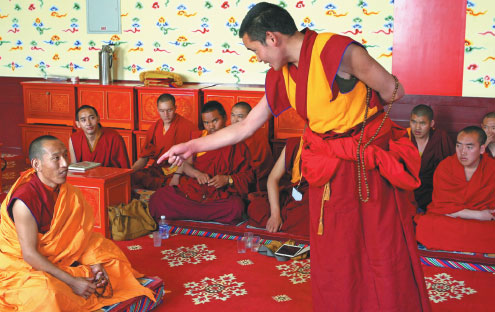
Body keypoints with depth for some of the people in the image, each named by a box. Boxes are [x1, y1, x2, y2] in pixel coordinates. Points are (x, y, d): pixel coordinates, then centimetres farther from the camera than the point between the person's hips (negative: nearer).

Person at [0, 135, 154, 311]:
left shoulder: (68, 192, -3)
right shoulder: (24, 201, -27)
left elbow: (78, 233, 2)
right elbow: (29, 253, -27)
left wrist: (94, 263, -14)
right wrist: (72, 281, -28)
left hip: (52, 258, 8)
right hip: (19, 264, -8)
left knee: (106, 250, 8)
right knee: (47, 293, -37)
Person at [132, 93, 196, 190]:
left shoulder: (187, 127, -4)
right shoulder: (154, 128, 14)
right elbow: (144, 157, 15)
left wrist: (177, 176, -24)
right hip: (156, 170, 5)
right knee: (131, 178, -21)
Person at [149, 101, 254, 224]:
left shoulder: (238, 145, 8)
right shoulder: (198, 137, 17)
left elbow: (247, 175, 6)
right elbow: (185, 164, 11)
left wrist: (228, 179, -13)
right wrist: (197, 173, -10)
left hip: (220, 198, -1)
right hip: (191, 190, 1)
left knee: (235, 207, -37)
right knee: (158, 198, -23)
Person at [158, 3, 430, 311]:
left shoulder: (338, 50, -20)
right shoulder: (281, 77, 3)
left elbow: (394, 92, -11)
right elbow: (245, 127, 9)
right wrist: (191, 146, 10)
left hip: (372, 166, -6)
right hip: (329, 172, 6)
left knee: (386, 253, 5)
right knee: (332, 257, 11)